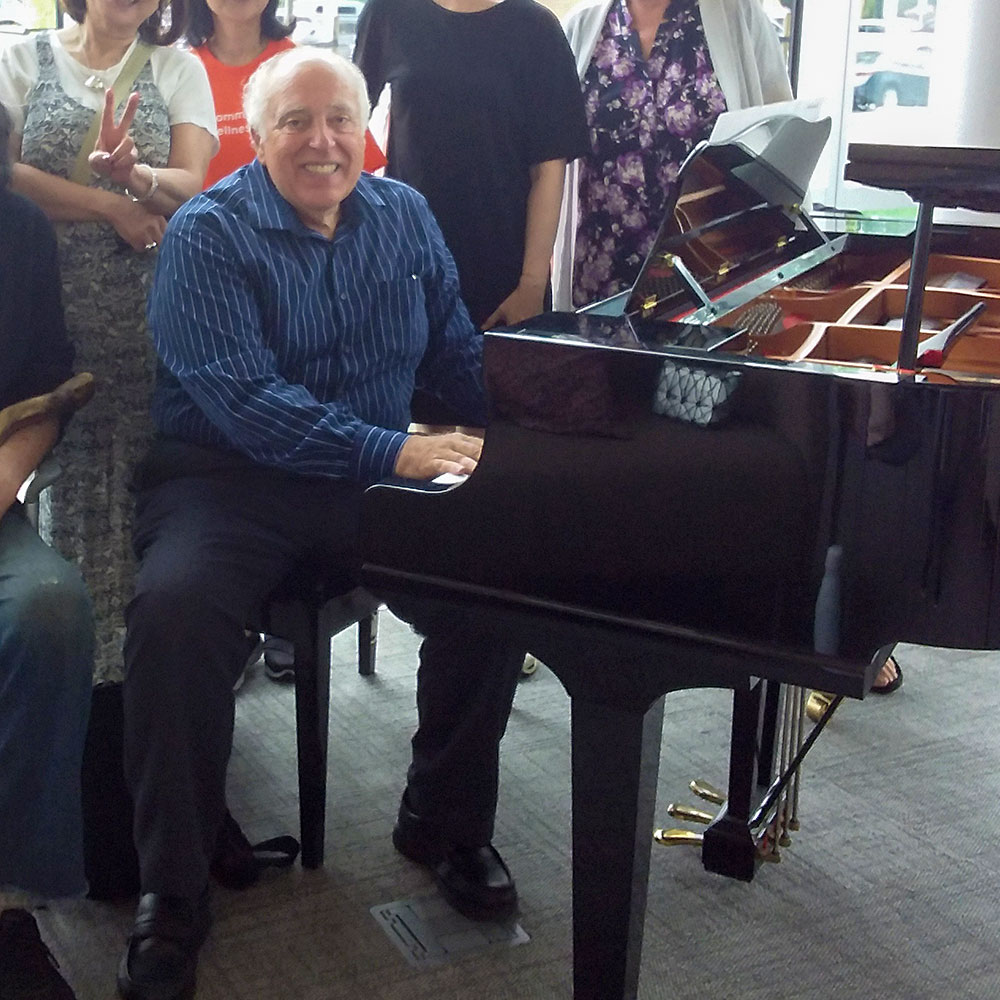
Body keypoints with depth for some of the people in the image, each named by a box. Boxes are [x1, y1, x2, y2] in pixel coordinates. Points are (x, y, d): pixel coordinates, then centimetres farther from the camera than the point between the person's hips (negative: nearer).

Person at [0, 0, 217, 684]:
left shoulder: (177, 68, 11)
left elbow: (189, 186, 0)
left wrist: (132, 174, -21)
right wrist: (114, 207, -9)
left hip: (151, 302, 0)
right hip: (55, 295, 0)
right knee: (69, 464, -3)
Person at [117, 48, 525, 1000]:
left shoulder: (403, 216, 10)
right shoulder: (208, 234, -7)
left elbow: (454, 350, 17)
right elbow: (242, 399, -20)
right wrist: (396, 451, -30)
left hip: (375, 480, 4)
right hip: (228, 478, -3)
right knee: (174, 609, -33)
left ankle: (444, 824, 4)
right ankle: (171, 894, -12)